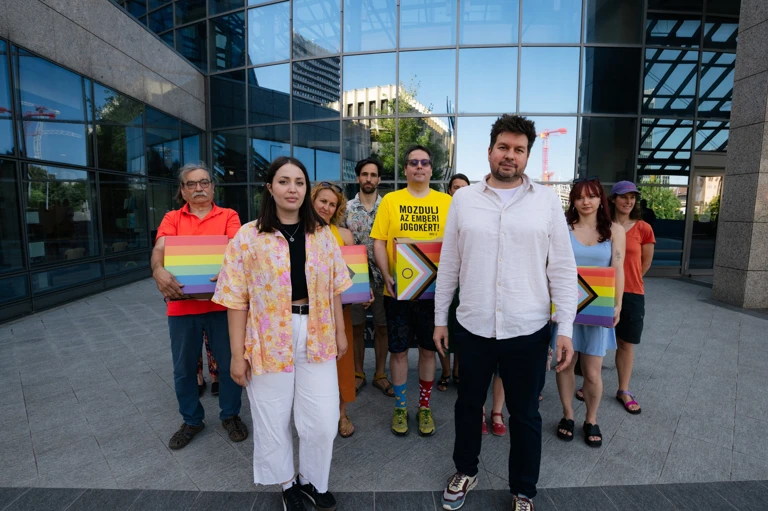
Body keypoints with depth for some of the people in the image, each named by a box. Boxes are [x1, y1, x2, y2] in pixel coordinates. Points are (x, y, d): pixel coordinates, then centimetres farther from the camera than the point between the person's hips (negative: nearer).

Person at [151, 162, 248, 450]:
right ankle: (192, 420, 37)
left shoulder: (228, 216, 3)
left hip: (221, 303, -2)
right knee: (184, 368, 15)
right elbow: (160, 247, -9)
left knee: (229, 363, 10)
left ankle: (230, 415, 32)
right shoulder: (172, 219, 7)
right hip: (181, 305, 2)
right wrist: (158, 271, -31)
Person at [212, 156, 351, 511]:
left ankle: (313, 480, 39)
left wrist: (340, 332, 10)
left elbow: (334, 288, 9)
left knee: (323, 421, 9)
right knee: (274, 422, 14)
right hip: (270, 339, -2)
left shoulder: (322, 233, 4)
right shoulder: (249, 236, -6)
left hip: (316, 336, 3)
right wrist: (237, 354, -6)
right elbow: (236, 299, -5)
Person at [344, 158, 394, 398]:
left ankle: (380, 374, 25)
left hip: (381, 276, 0)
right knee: (356, 327, 10)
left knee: (382, 326, 9)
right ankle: (358, 373, 28)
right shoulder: (347, 208, 2)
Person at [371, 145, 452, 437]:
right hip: (398, 289, -1)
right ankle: (400, 407, 29)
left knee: (428, 348, 12)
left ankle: (424, 407, 31)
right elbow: (379, 241, -3)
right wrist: (386, 276, -14)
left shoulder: (446, 202, 3)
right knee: (398, 349, 9)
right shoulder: (390, 200, 1)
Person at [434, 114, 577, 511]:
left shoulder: (547, 200, -1)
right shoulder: (464, 199, 1)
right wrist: (440, 317, 6)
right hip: (473, 327, 1)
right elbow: (448, 265, 4)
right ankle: (465, 472, 44)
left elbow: (563, 269, 0)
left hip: (528, 330, -1)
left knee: (525, 415, 15)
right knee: (468, 405, 18)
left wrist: (566, 329, -5)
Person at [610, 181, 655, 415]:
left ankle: (623, 391, 25)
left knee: (626, 343, 10)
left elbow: (645, 262, 9)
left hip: (631, 293, 1)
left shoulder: (643, 229, 0)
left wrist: (627, 279, 10)